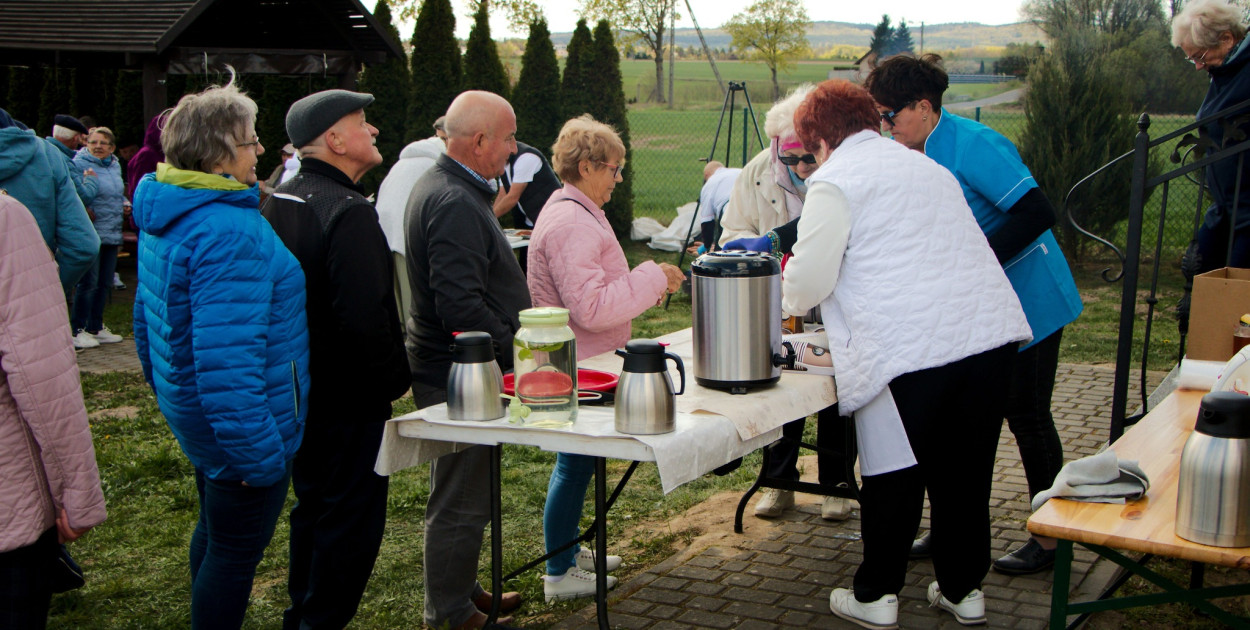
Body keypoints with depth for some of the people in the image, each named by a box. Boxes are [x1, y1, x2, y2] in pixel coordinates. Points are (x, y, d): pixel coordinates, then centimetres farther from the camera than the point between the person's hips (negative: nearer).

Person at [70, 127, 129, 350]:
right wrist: (84, 211, -23)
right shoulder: (79, 163, -10)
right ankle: (78, 330, 3)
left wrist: (125, 205, 8)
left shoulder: (115, 166, 14)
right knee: (88, 283, -6)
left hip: (112, 235, 8)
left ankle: (96, 327, 24)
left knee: (105, 283, 13)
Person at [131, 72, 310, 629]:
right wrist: (259, 453, -28)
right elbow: (227, 358, -32)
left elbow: (148, 314, 18)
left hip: (192, 414, 11)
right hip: (238, 417, -11)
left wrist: (163, 385, 29)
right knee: (236, 552, 3)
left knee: (215, 532, 27)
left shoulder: (163, 217, 7)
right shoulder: (229, 232, -26)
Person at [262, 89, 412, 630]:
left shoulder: (279, 200, 7)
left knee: (313, 505, 23)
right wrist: (395, 379, -15)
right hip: (350, 401, -10)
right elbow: (365, 318, -29)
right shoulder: (349, 212, -23)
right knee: (351, 521, 3)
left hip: (299, 393, 10)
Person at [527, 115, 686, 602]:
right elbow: (591, 308, -28)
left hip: (580, 365, 11)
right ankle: (559, 574, 11)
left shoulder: (574, 211, 13)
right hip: (577, 370, -11)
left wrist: (650, 283, 13)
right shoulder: (571, 224, -22)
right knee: (575, 464, 0)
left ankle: (568, 549, 33)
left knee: (577, 461, 20)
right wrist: (651, 279, -20)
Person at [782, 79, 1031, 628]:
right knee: (965, 473, 15)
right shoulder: (926, 166, 23)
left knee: (893, 476, 6)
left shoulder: (834, 182, -1)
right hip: (990, 331, 7)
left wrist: (790, 299, 20)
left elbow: (809, 279, -3)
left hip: (909, 347, -7)